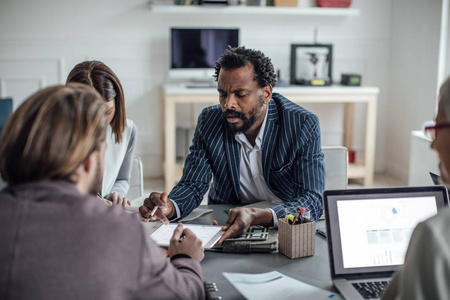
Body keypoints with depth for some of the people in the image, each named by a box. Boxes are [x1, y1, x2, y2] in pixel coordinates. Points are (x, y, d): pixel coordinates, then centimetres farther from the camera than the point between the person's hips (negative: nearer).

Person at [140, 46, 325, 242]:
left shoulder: (303, 125, -15)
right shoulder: (209, 121, -5)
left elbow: (312, 201, -21)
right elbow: (192, 185, -1)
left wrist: (256, 216, -39)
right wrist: (169, 207, -25)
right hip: (224, 224, 1)